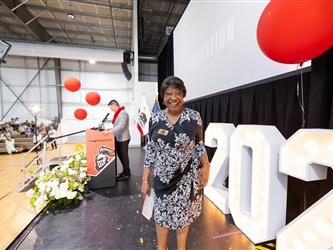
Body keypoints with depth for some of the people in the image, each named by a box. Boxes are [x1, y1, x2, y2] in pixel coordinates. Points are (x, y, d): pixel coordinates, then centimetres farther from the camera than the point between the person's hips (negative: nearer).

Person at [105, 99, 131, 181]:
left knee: (124, 156, 2)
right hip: (119, 138, 9)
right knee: (120, 155, 16)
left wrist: (110, 131, -29)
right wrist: (110, 129, 9)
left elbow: (121, 126, -27)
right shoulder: (118, 113, 13)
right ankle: (126, 171, 30)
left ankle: (126, 173, 17)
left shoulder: (123, 113, -15)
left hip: (123, 139, -9)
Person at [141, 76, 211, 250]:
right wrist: (145, 179, 1)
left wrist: (206, 166, -16)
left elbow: (199, 144, 1)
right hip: (162, 178, 1)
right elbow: (150, 150, -1)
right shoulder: (155, 119, -6)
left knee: (183, 216, 21)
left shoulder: (194, 117, -10)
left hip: (188, 177, 0)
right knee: (161, 215, 20)